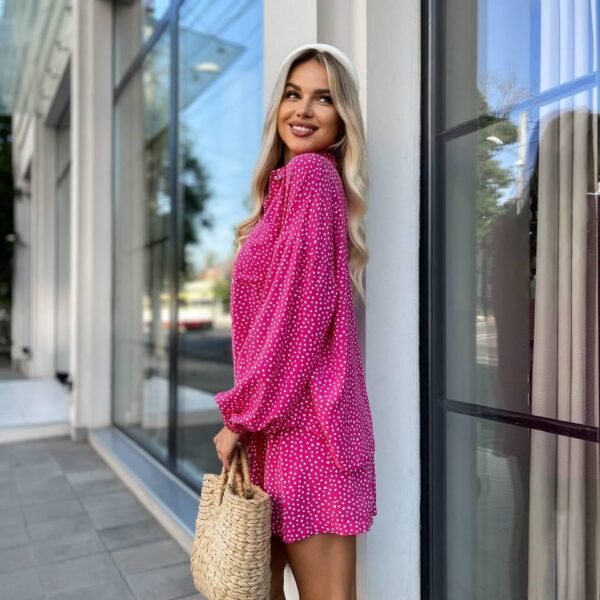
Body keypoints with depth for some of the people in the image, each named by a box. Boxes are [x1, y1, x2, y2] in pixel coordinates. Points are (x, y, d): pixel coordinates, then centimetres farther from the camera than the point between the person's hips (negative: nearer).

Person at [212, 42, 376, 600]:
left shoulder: (308, 174, -10)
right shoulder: (289, 182, 18)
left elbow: (298, 311, -18)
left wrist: (241, 415, -11)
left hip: (301, 422, -10)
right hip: (284, 419, 10)